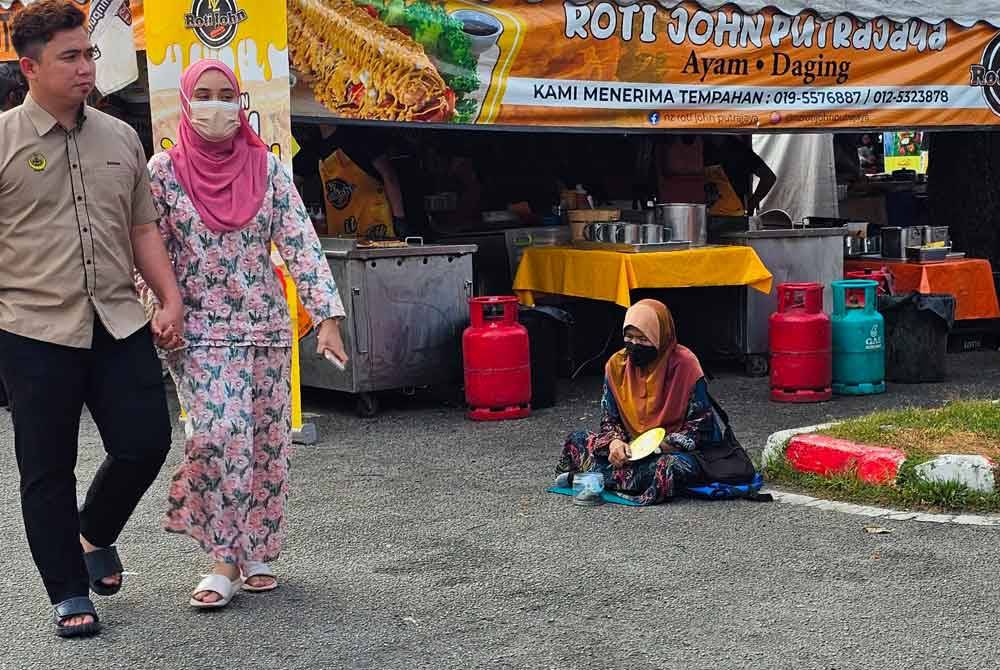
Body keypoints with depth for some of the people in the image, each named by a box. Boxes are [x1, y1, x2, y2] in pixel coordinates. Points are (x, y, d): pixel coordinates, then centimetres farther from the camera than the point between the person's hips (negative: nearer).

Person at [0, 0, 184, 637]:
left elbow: (143, 228, 16)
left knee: (146, 443, 3)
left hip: (120, 323, 4)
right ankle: (70, 595, 19)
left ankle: (95, 535, 33)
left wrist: (171, 299, 7)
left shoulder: (120, 138, 11)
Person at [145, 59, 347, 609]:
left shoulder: (267, 168, 3)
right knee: (221, 435, -14)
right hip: (199, 332, -2)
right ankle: (224, 558, -3)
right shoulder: (164, 170, -1)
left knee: (268, 441, 5)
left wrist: (327, 316, -8)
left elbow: (301, 245, -1)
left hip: (266, 326, 3)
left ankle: (258, 552, 18)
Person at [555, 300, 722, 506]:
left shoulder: (684, 365, -13)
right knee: (577, 441, -9)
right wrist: (615, 441, -17)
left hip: (675, 449, -4)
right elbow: (609, 419, 6)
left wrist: (662, 445, -24)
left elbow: (700, 427, -11)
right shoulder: (617, 365, 0)